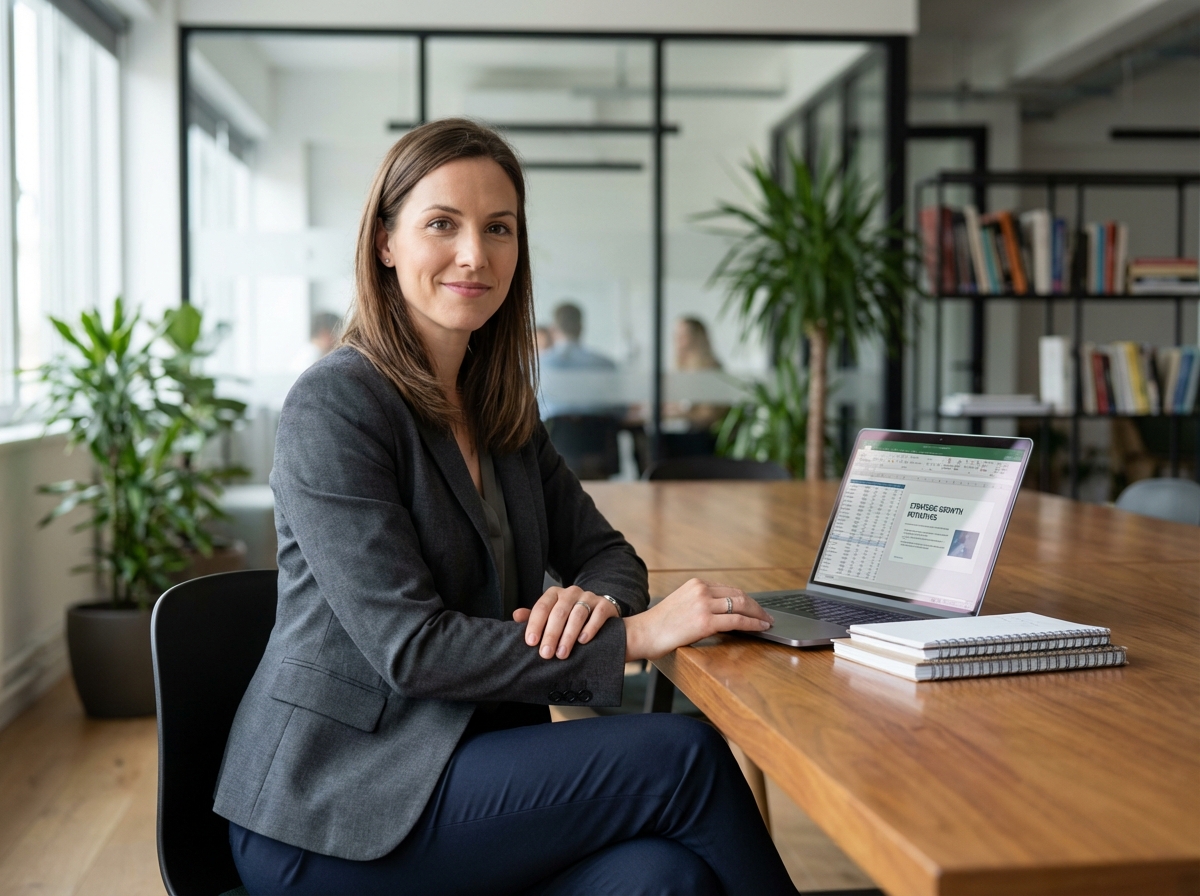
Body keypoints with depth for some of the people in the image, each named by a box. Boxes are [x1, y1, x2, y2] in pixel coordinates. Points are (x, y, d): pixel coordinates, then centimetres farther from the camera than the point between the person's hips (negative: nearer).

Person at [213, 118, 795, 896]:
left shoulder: (501, 407, 11)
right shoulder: (335, 406, -13)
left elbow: (604, 552, 13)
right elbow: (408, 647, -19)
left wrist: (594, 600, -13)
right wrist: (636, 636, -22)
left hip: (470, 762, 6)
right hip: (335, 808, -6)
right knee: (686, 757, -21)